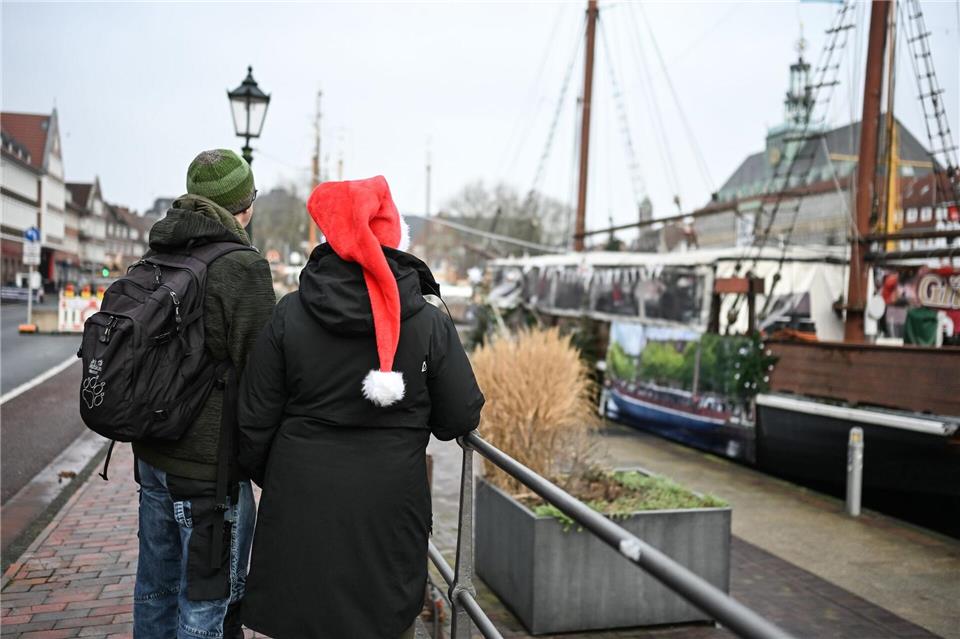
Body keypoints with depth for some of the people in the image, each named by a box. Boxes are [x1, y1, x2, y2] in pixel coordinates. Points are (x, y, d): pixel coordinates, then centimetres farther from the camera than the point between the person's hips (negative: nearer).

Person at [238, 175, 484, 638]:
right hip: (389, 510, 0)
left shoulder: (289, 315, -5)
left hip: (301, 502, 1)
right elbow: (461, 419, -3)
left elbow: (255, 421, 0)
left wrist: (267, 476, 19)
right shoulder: (430, 323, -7)